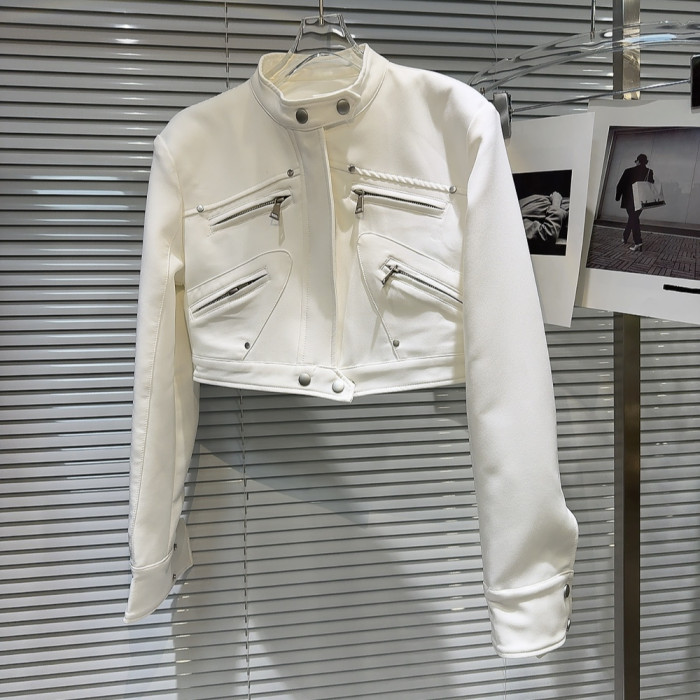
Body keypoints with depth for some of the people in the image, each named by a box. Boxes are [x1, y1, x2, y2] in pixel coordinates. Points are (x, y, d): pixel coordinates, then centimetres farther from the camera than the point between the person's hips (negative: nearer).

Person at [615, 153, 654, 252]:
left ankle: (638, 242, -19)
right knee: (633, 218, 19)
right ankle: (625, 237, 33)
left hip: (629, 200, -4)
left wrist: (617, 197, 8)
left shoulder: (629, 171, -8)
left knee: (633, 219, -5)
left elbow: (621, 185, -4)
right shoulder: (649, 172, 1)